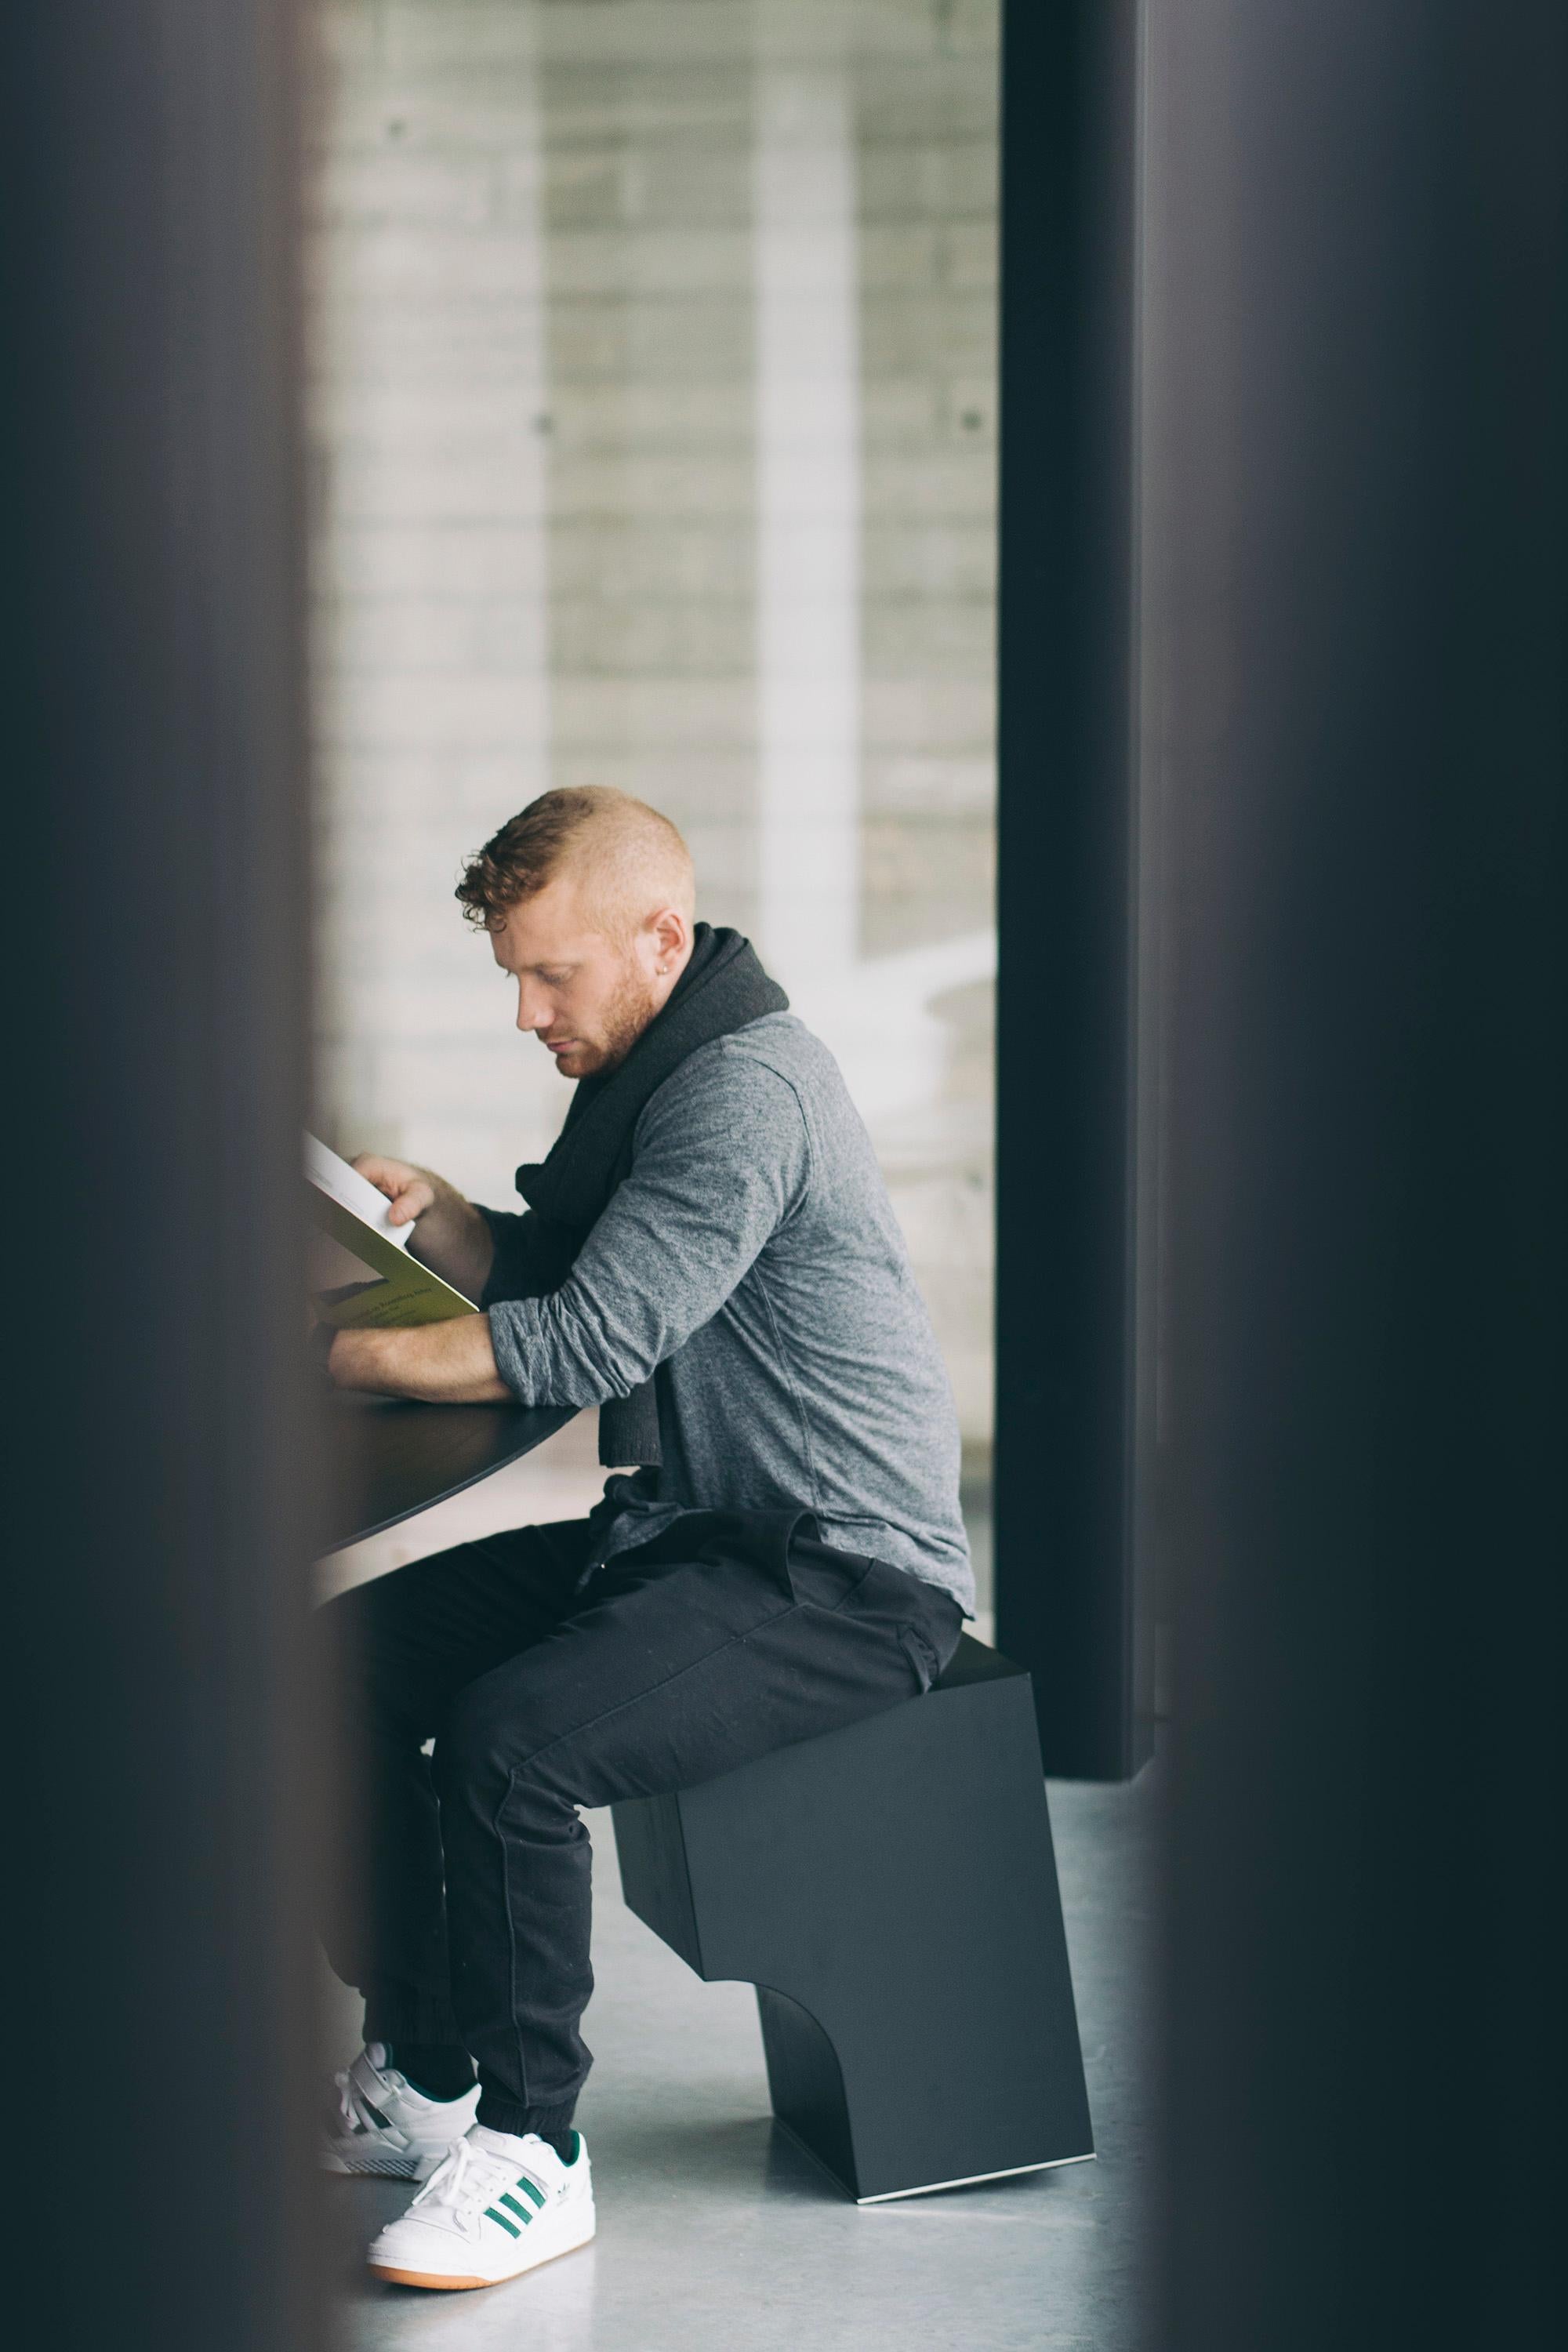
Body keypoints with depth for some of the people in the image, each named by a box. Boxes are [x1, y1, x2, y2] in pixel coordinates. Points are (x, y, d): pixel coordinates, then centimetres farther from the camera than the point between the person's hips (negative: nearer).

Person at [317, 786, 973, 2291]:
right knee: (359, 1649, 5)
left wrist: (341, 1359, -18)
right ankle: (420, 2075, 14)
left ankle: (533, 2150, -16)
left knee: (509, 1735, -30)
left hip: (847, 1582, -11)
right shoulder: (643, 1074, 13)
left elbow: (587, 1344, -25)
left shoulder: (747, 1092, -20)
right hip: (695, 1531, 11)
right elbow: (549, 1284, 21)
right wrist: (429, 1210, 1)